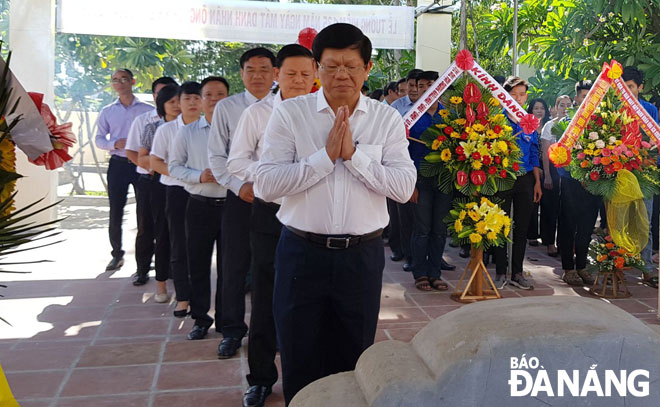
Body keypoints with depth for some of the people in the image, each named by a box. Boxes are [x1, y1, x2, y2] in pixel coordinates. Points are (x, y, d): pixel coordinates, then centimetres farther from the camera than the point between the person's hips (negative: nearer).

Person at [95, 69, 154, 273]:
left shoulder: (148, 110, 4)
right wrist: (115, 144, -10)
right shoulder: (107, 112, 10)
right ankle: (117, 254, 19)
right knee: (116, 212, 5)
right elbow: (98, 139, 8)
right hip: (118, 164, 2)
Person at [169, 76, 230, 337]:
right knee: (198, 264, 9)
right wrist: (199, 176, -9)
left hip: (230, 204, -1)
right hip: (200, 205, 2)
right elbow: (174, 166, 6)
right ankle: (200, 318, 25)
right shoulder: (187, 132, 6)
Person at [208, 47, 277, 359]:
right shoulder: (226, 108, 3)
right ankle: (231, 331, 23)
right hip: (240, 196, 0)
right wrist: (239, 186, -8)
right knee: (234, 266, 6)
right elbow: (216, 155, 2)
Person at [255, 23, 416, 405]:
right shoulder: (289, 114, -2)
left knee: (354, 363, 18)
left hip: (362, 255, 1)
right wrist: (326, 155, -17)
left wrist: (354, 154, -17)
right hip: (302, 253, -1)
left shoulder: (387, 120, 2)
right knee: (300, 364, 13)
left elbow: (404, 187, -8)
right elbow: (267, 185, -12)